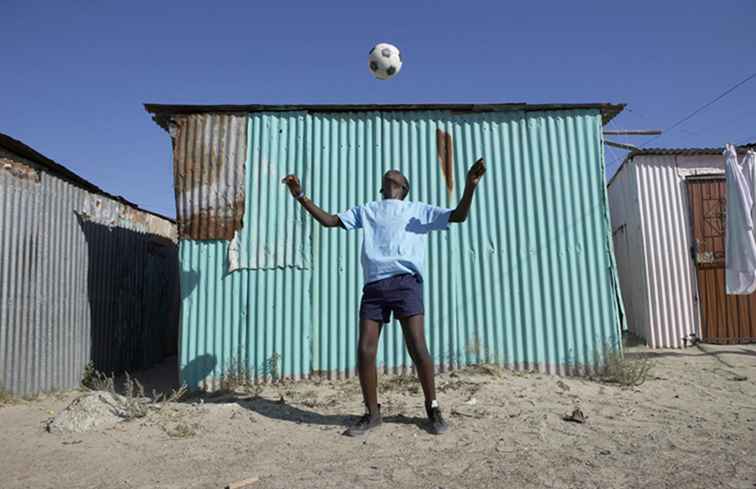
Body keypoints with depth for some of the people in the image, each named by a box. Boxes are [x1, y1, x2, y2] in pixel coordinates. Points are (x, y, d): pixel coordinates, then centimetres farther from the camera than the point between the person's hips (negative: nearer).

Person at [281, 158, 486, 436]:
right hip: (373, 287, 3)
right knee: (365, 351, -3)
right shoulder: (366, 210, 25)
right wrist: (300, 197, 15)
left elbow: (458, 216, 9)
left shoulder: (419, 210, 19)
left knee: (417, 348, -8)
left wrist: (470, 186, -7)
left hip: (405, 282, -2)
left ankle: (433, 409, 11)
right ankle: (372, 413, 14)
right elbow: (329, 220, 22)